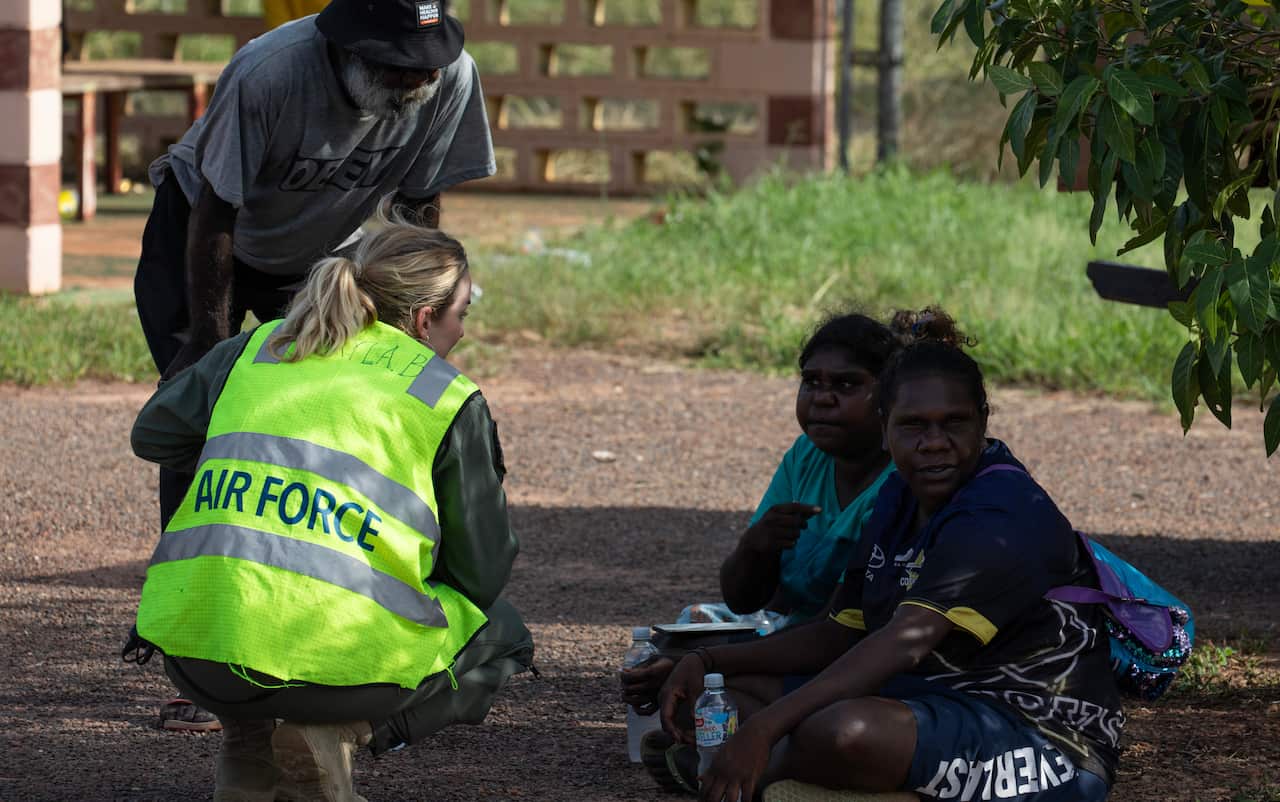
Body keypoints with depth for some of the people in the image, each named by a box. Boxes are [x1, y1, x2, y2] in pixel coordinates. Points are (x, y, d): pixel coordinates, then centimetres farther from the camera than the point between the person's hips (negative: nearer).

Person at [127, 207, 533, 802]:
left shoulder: (257, 348, 18)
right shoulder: (451, 401, 8)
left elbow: (153, 435, 32)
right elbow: (483, 570, 13)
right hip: (337, 658, -4)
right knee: (500, 636, 25)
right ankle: (333, 734, 4)